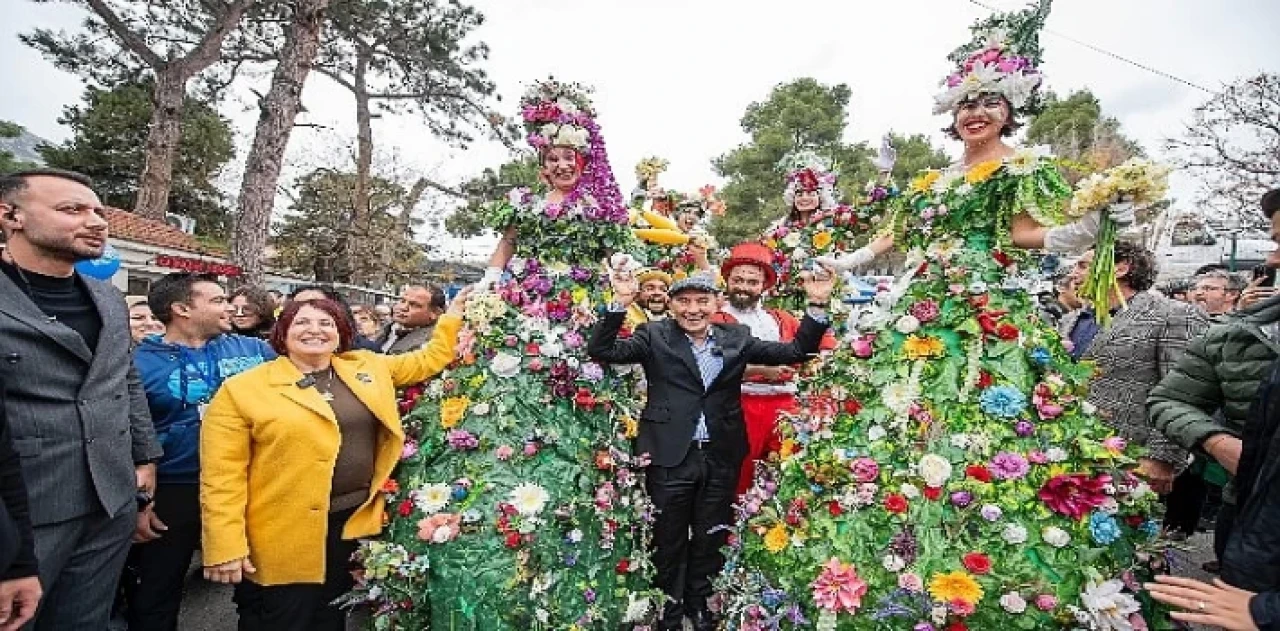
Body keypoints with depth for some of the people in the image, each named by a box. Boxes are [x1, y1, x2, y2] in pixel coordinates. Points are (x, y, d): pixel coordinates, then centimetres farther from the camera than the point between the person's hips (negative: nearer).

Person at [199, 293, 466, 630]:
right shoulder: (243, 389, -8)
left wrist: (452, 317, 11)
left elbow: (428, 360, 16)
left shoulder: (368, 368, 5)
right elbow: (222, 474, -11)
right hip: (283, 539, -4)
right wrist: (225, 547, -14)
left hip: (354, 523, 4)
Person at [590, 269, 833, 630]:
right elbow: (602, 352, -11)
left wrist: (817, 306, -8)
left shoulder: (737, 337, 5)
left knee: (711, 539, 18)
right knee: (669, 540, 13)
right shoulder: (654, 336, -2)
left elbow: (795, 352, 4)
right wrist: (620, 303, -23)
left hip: (721, 458, 3)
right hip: (670, 456, -2)